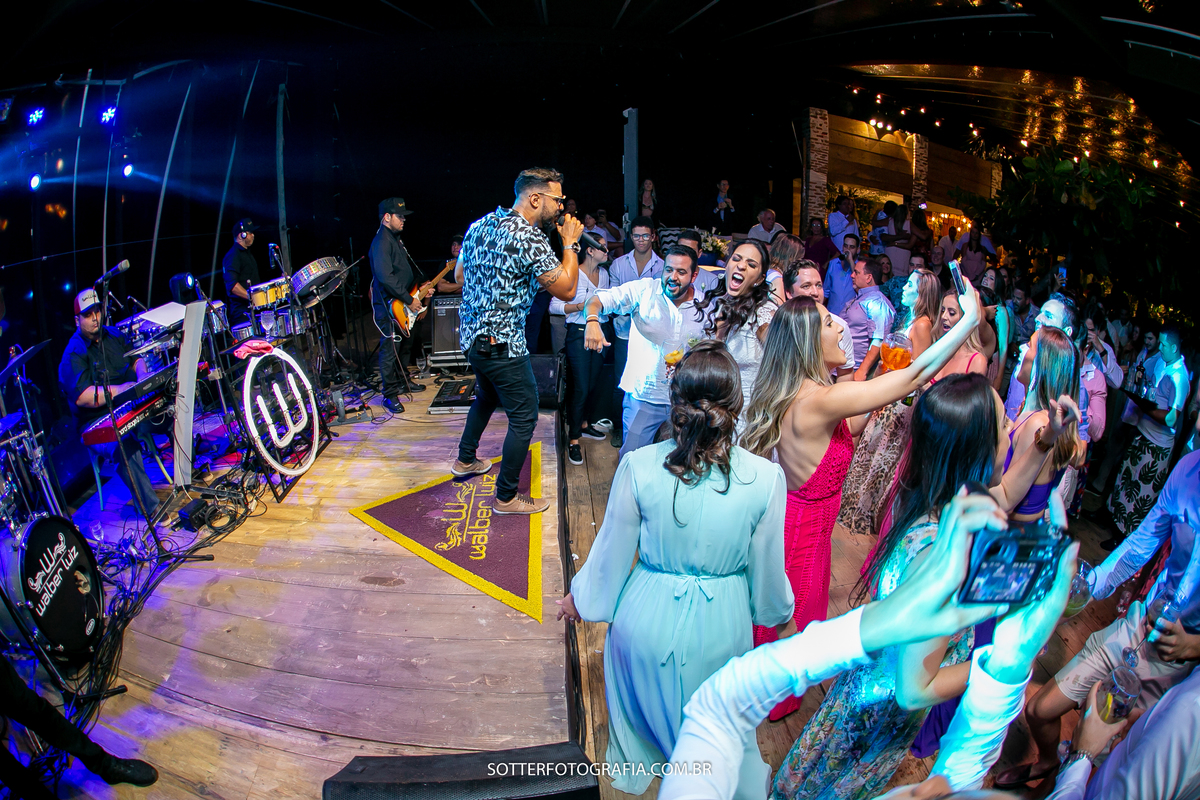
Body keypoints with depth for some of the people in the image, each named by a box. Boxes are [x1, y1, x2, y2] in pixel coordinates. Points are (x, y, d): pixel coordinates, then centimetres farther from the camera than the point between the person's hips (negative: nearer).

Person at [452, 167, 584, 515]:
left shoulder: (478, 225, 7)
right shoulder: (529, 237, -20)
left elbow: (461, 275, 18)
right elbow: (566, 290, -17)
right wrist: (570, 243, -7)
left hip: (472, 336, 9)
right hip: (502, 343, -9)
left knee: (487, 396, 31)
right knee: (524, 417, 2)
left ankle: (465, 460, 46)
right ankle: (506, 497, 11)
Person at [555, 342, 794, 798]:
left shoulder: (638, 467, -23)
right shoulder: (766, 478, -22)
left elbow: (612, 552, -9)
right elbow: (767, 569, -8)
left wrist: (580, 598, 11)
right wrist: (778, 609, 15)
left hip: (647, 620, 1)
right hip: (720, 626, 0)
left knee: (641, 701, 31)